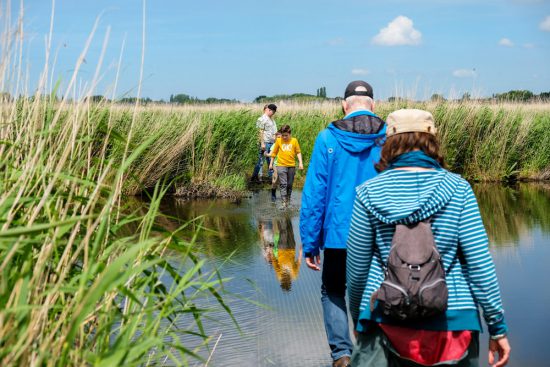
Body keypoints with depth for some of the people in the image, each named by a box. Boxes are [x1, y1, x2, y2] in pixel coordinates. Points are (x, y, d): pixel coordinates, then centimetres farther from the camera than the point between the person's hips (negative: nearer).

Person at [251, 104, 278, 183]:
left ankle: (271, 177, 12)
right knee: (261, 161, -4)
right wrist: (262, 143, -17)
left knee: (271, 161, 9)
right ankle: (254, 177, 4)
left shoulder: (271, 119, 17)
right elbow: (260, 132, -13)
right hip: (265, 143, -8)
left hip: (271, 143, 8)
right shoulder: (262, 119, -9)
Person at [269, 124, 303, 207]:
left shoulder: (294, 141, 1)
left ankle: (288, 199, 27)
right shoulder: (278, 140, 2)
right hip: (281, 165, -1)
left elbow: (298, 152, 6)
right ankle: (284, 201, -14)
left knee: (290, 184, 11)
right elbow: (274, 152, 11)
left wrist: (300, 162, -4)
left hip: (291, 166, 1)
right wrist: (271, 163, 13)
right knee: (283, 184, -9)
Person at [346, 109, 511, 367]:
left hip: (385, 320, 0)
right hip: (453, 319, 0)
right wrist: (498, 328, 3)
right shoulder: (456, 188, -2)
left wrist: (358, 318, 21)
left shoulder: (369, 192, 0)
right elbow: (480, 263, -5)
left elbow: (357, 269, 5)